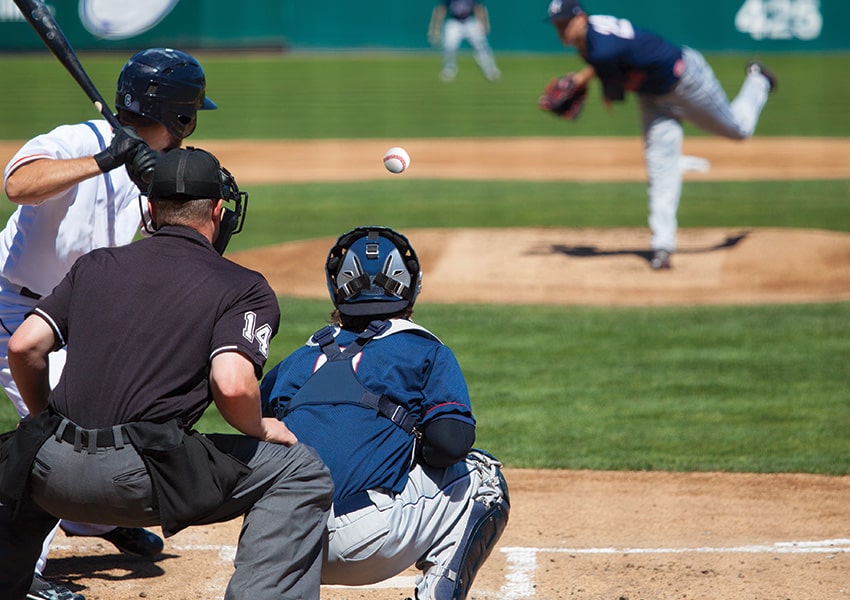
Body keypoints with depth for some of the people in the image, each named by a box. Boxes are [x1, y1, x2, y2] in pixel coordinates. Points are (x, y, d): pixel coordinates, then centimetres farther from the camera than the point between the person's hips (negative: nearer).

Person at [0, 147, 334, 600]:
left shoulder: (96, 265, 17)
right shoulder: (243, 287, 4)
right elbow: (232, 384, -13)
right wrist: (260, 429, 8)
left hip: (52, 476, 5)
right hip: (138, 479, -5)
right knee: (301, 472, 9)